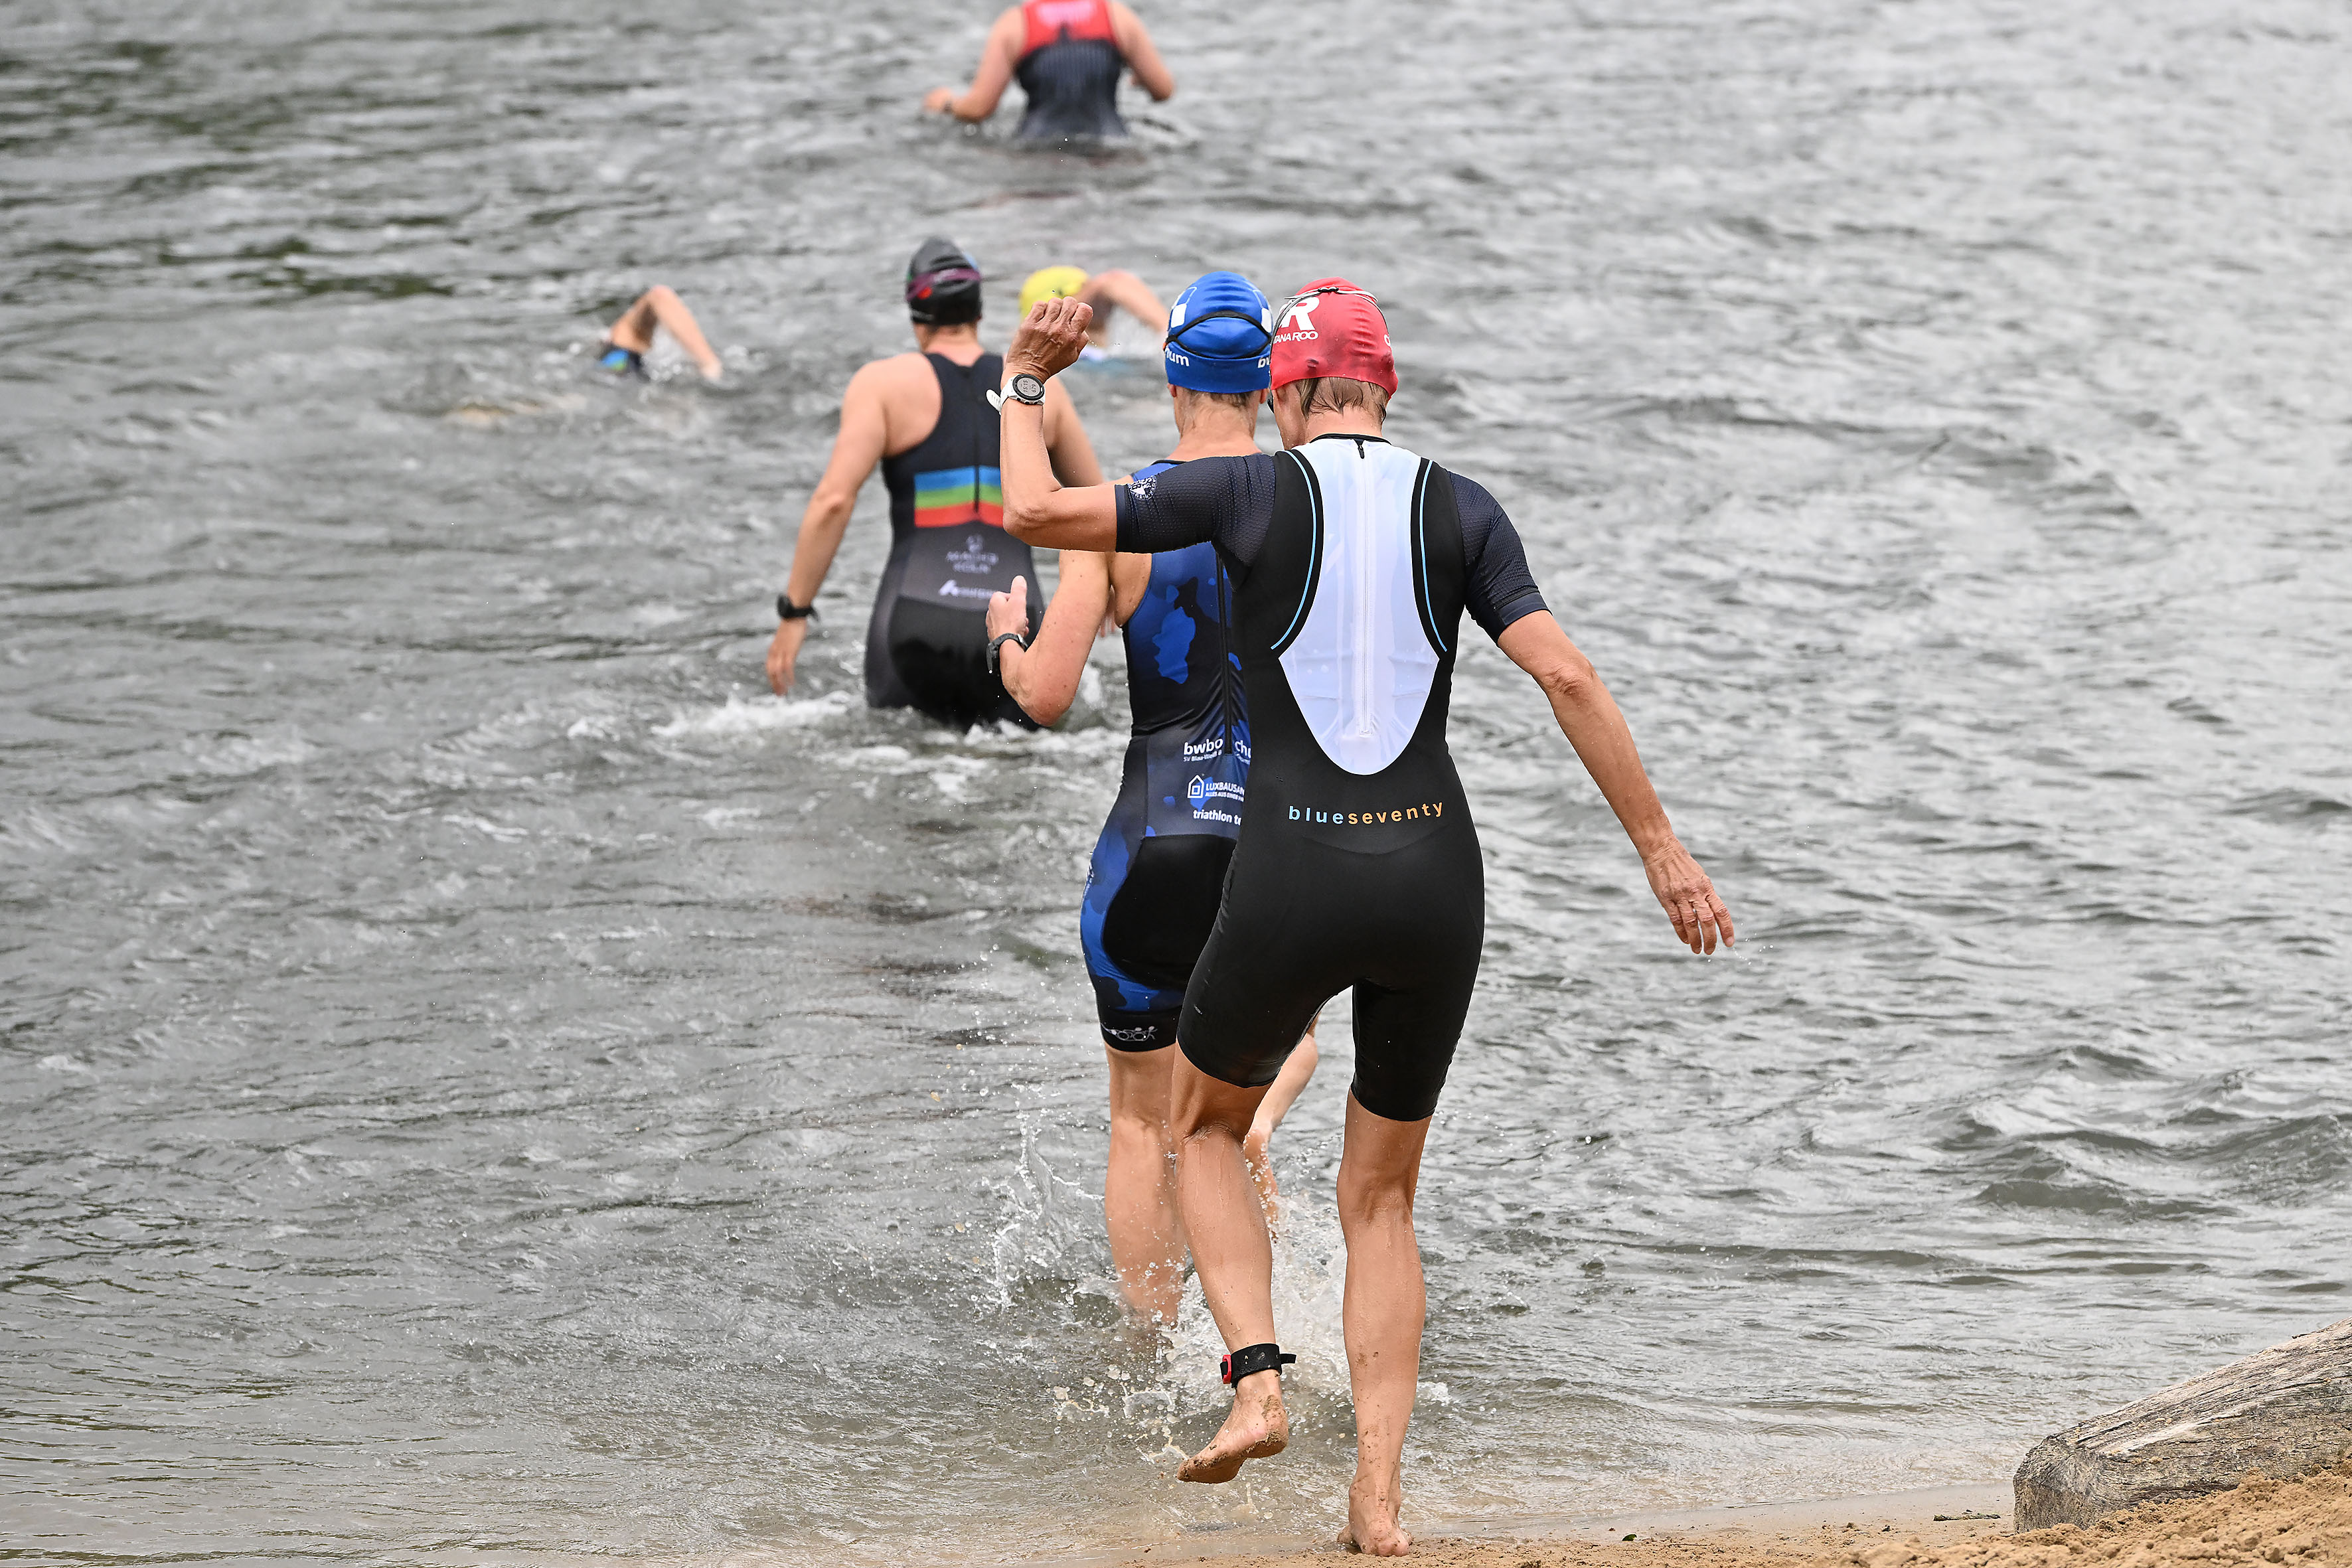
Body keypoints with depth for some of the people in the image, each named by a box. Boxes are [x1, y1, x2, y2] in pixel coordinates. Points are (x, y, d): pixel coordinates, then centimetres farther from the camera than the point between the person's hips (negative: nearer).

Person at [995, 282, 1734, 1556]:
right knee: (1381, 1197, 17)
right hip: (1434, 874, 3)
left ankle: (1256, 1380, 2)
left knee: (1203, 1125, 24)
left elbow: (1038, 513, -3)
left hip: (1292, 878, -3)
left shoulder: (1250, 493, 0)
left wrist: (1023, 385, 15)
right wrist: (1660, 846, 0)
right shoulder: (1460, 510, 6)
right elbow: (1565, 676, -3)